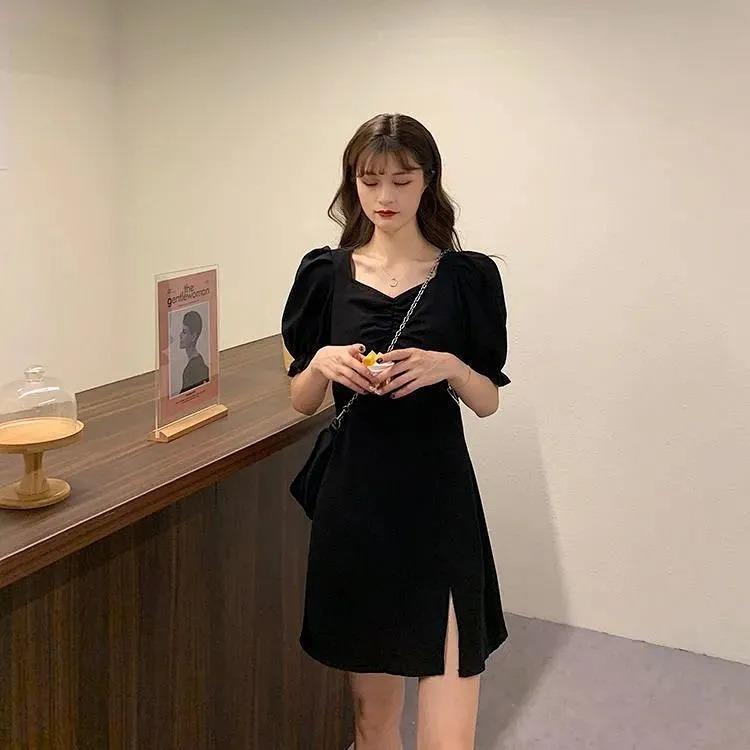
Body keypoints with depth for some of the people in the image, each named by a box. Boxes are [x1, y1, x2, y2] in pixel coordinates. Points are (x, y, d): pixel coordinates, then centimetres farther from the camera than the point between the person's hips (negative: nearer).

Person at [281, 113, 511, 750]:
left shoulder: (466, 277, 0)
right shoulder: (325, 275, 5)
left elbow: (488, 401, 4)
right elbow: (302, 401, 9)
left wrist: (449, 367, -16)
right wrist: (324, 362, -12)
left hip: (439, 505, -2)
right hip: (355, 502, 2)